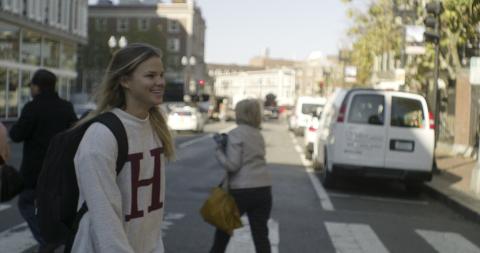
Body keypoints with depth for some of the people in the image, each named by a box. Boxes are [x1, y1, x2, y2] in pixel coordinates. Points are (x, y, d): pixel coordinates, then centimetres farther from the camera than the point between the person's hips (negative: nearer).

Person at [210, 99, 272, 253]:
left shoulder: (235, 134, -10)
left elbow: (232, 164, -16)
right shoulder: (258, 134, 13)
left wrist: (219, 151, 0)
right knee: (260, 234, 6)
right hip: (263, 188, 6)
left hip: (242, 190, -6)